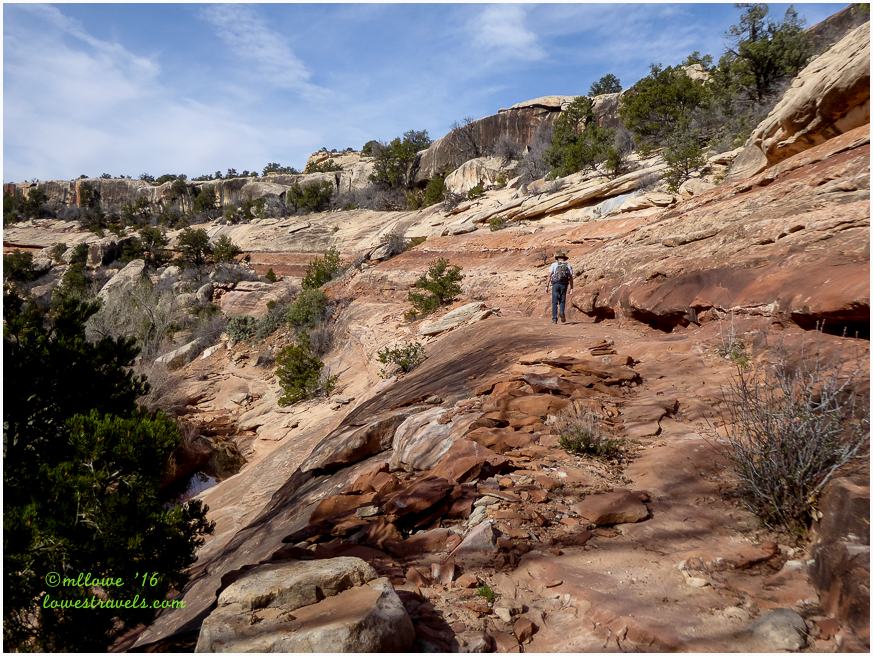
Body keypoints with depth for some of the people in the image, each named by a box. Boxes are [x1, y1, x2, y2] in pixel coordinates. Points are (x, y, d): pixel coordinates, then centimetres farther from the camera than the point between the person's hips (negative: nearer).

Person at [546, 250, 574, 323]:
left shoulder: (554, 264, 7)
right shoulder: (568, 265, 12)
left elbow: (549, 276, -2)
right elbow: (571, 278, 7)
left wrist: (547, 286, -2)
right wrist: (571, 288, 11)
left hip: (555, 284, -1)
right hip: (564, 285, 1)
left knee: (555, 302, 4)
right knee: (562, 301, 14)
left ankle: (554, 318, 0)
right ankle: (562, 312, -14)